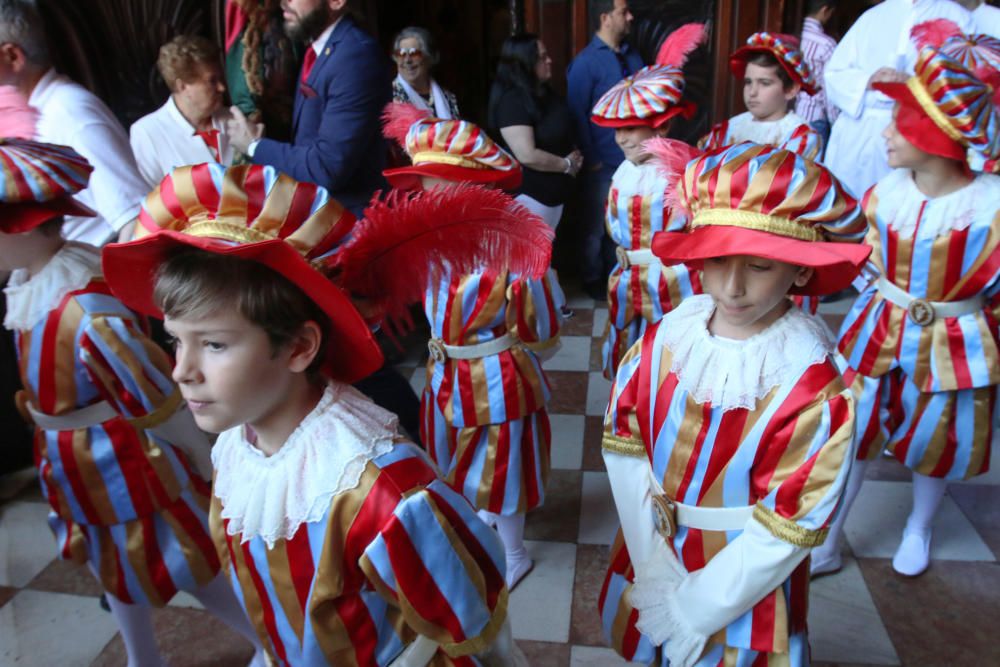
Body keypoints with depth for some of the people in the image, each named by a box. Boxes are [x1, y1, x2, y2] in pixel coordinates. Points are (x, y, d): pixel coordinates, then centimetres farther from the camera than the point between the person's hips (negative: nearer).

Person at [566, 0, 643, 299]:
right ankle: (592, 279, 28)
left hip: (633, 158, 6)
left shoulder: (632, 55, 7)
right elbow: (577, 115, -12)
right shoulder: (586, 62, -12)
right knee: (596, 226, 10)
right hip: (602, 163, -6)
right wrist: (591, 160, -11)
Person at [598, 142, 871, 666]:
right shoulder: (665, 339, -14)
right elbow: (623, 448, -12)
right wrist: (655, 574, -15)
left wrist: (693, 610, -14)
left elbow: (785, 531, -20)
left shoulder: (813, 387, -25)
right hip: (650, 557, 4)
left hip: (743, 582, -3)